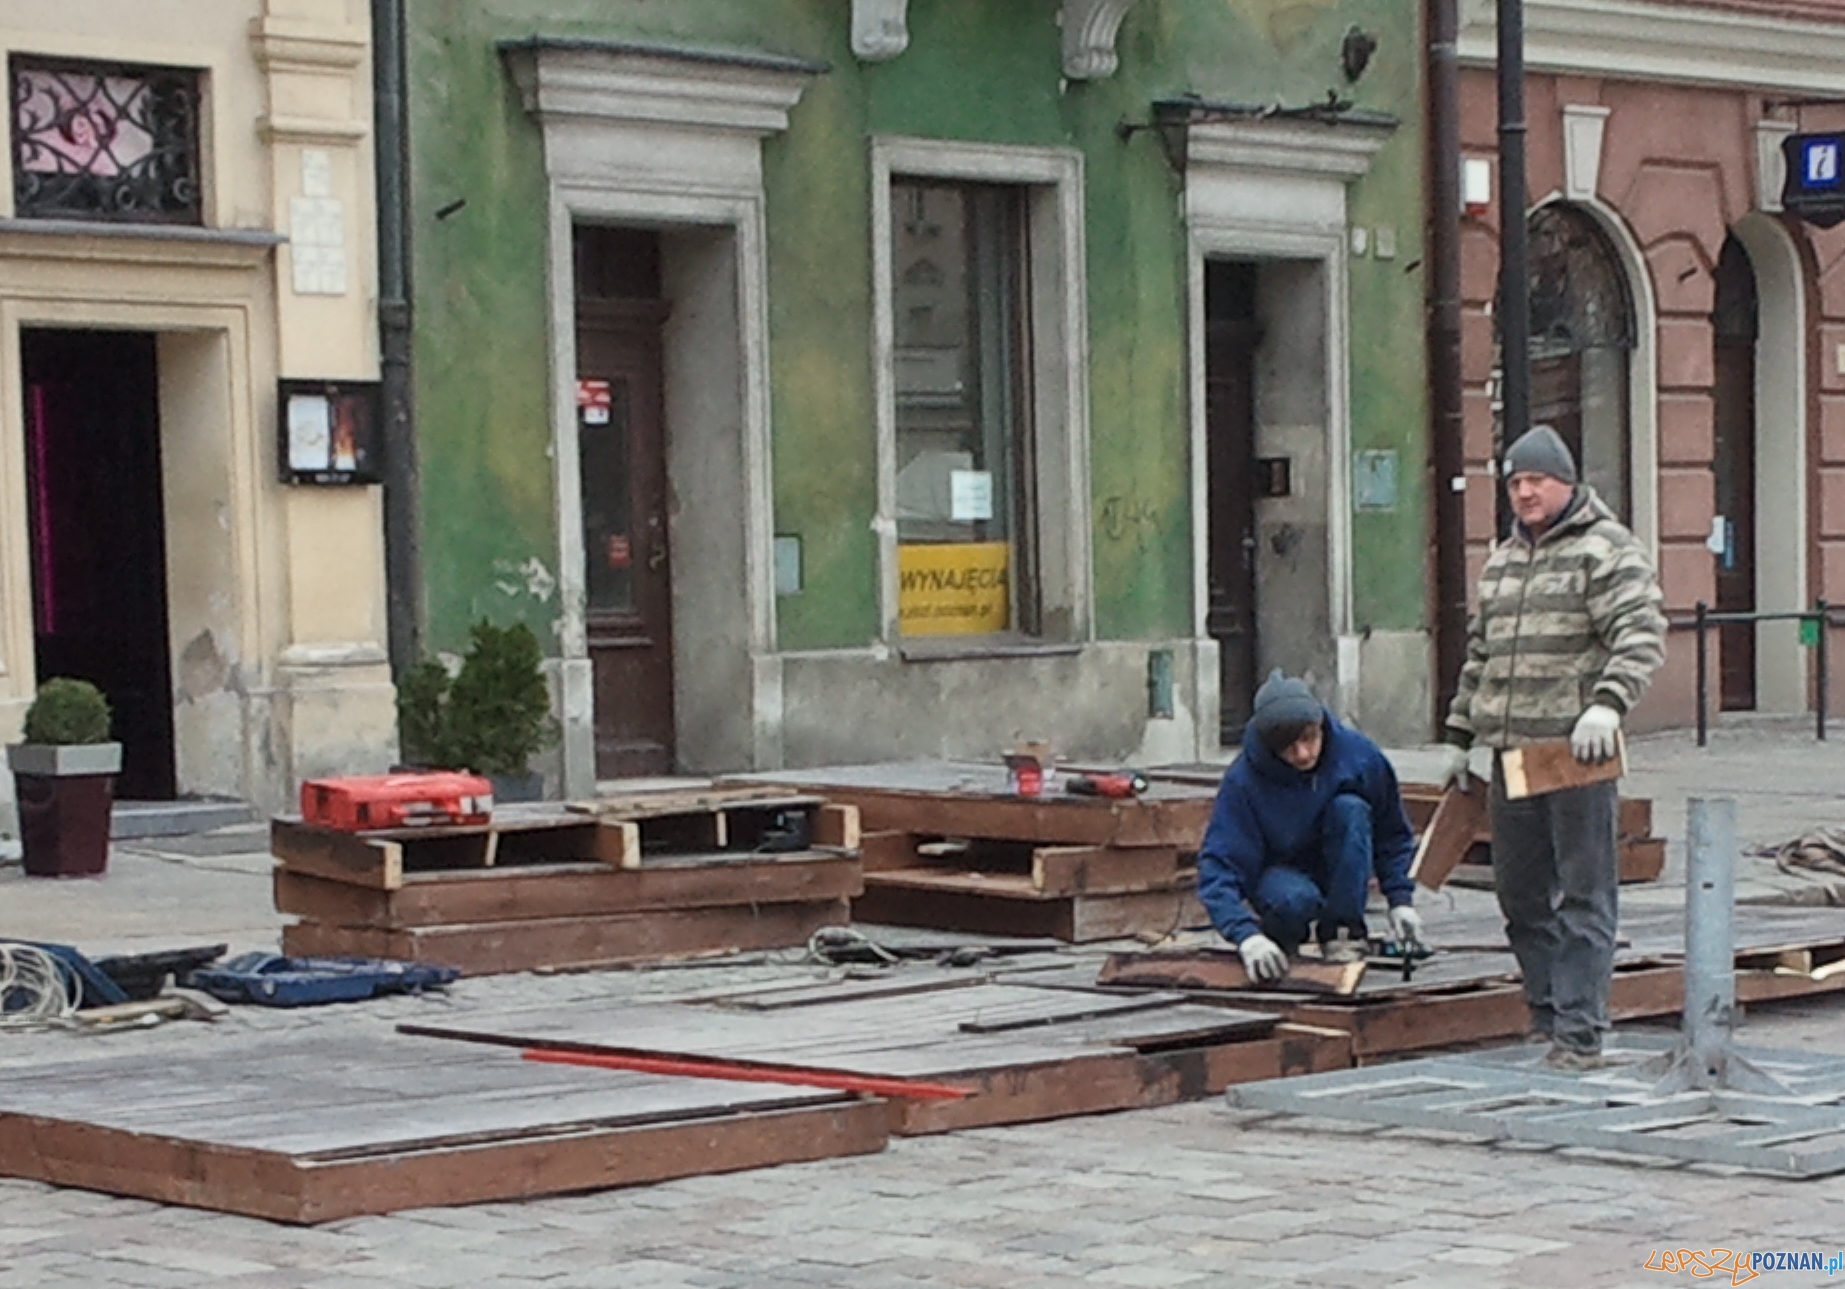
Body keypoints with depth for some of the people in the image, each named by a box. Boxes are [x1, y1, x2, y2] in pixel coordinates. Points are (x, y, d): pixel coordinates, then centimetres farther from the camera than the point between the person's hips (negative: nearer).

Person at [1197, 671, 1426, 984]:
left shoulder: (1358, 754, -17)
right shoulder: (1243, 781, -24)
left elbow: (1392, 834, -1)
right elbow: (1217, 867, -28)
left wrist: (1401, 901, -9)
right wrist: (1247, 936, -43)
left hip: (1340, 873, 3)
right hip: (1278, 873, -3)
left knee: (1350, 809, -28)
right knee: (1295, 900, -39)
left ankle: (1342, 930, -19)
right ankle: (1279, 940, -3)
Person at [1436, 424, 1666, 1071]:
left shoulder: (1608, 550, -4)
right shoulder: (1501, 561, 20)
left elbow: (1641, 635, -15)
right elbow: (1479, 654, 27)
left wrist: (1607, 703, -29)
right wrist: (1459, 736, 25)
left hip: (1578, 753, -8)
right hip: (1511, 753, 8)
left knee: (1583, 896, -4)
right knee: (1521, 894, 10)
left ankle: (1580, 1034, -3)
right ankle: (1547, 1016, 19)